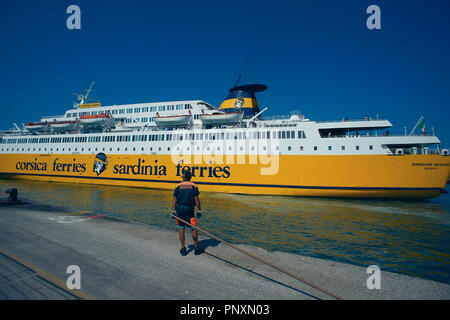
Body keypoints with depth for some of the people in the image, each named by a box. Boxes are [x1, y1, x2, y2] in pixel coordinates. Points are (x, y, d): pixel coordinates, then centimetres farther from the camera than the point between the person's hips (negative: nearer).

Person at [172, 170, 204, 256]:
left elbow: (174, 199, -1)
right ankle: (196, 248, 13)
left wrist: (173, 211, 3)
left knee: (181, 229, 10)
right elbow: (196, 199, -5)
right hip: (189, 210, -2)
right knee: (194, 228, 8)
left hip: (179, 209, 2)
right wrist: (199, 211, -1)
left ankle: (183, 249, 14)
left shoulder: (178, 186, 3)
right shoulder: (193, 186, 0)